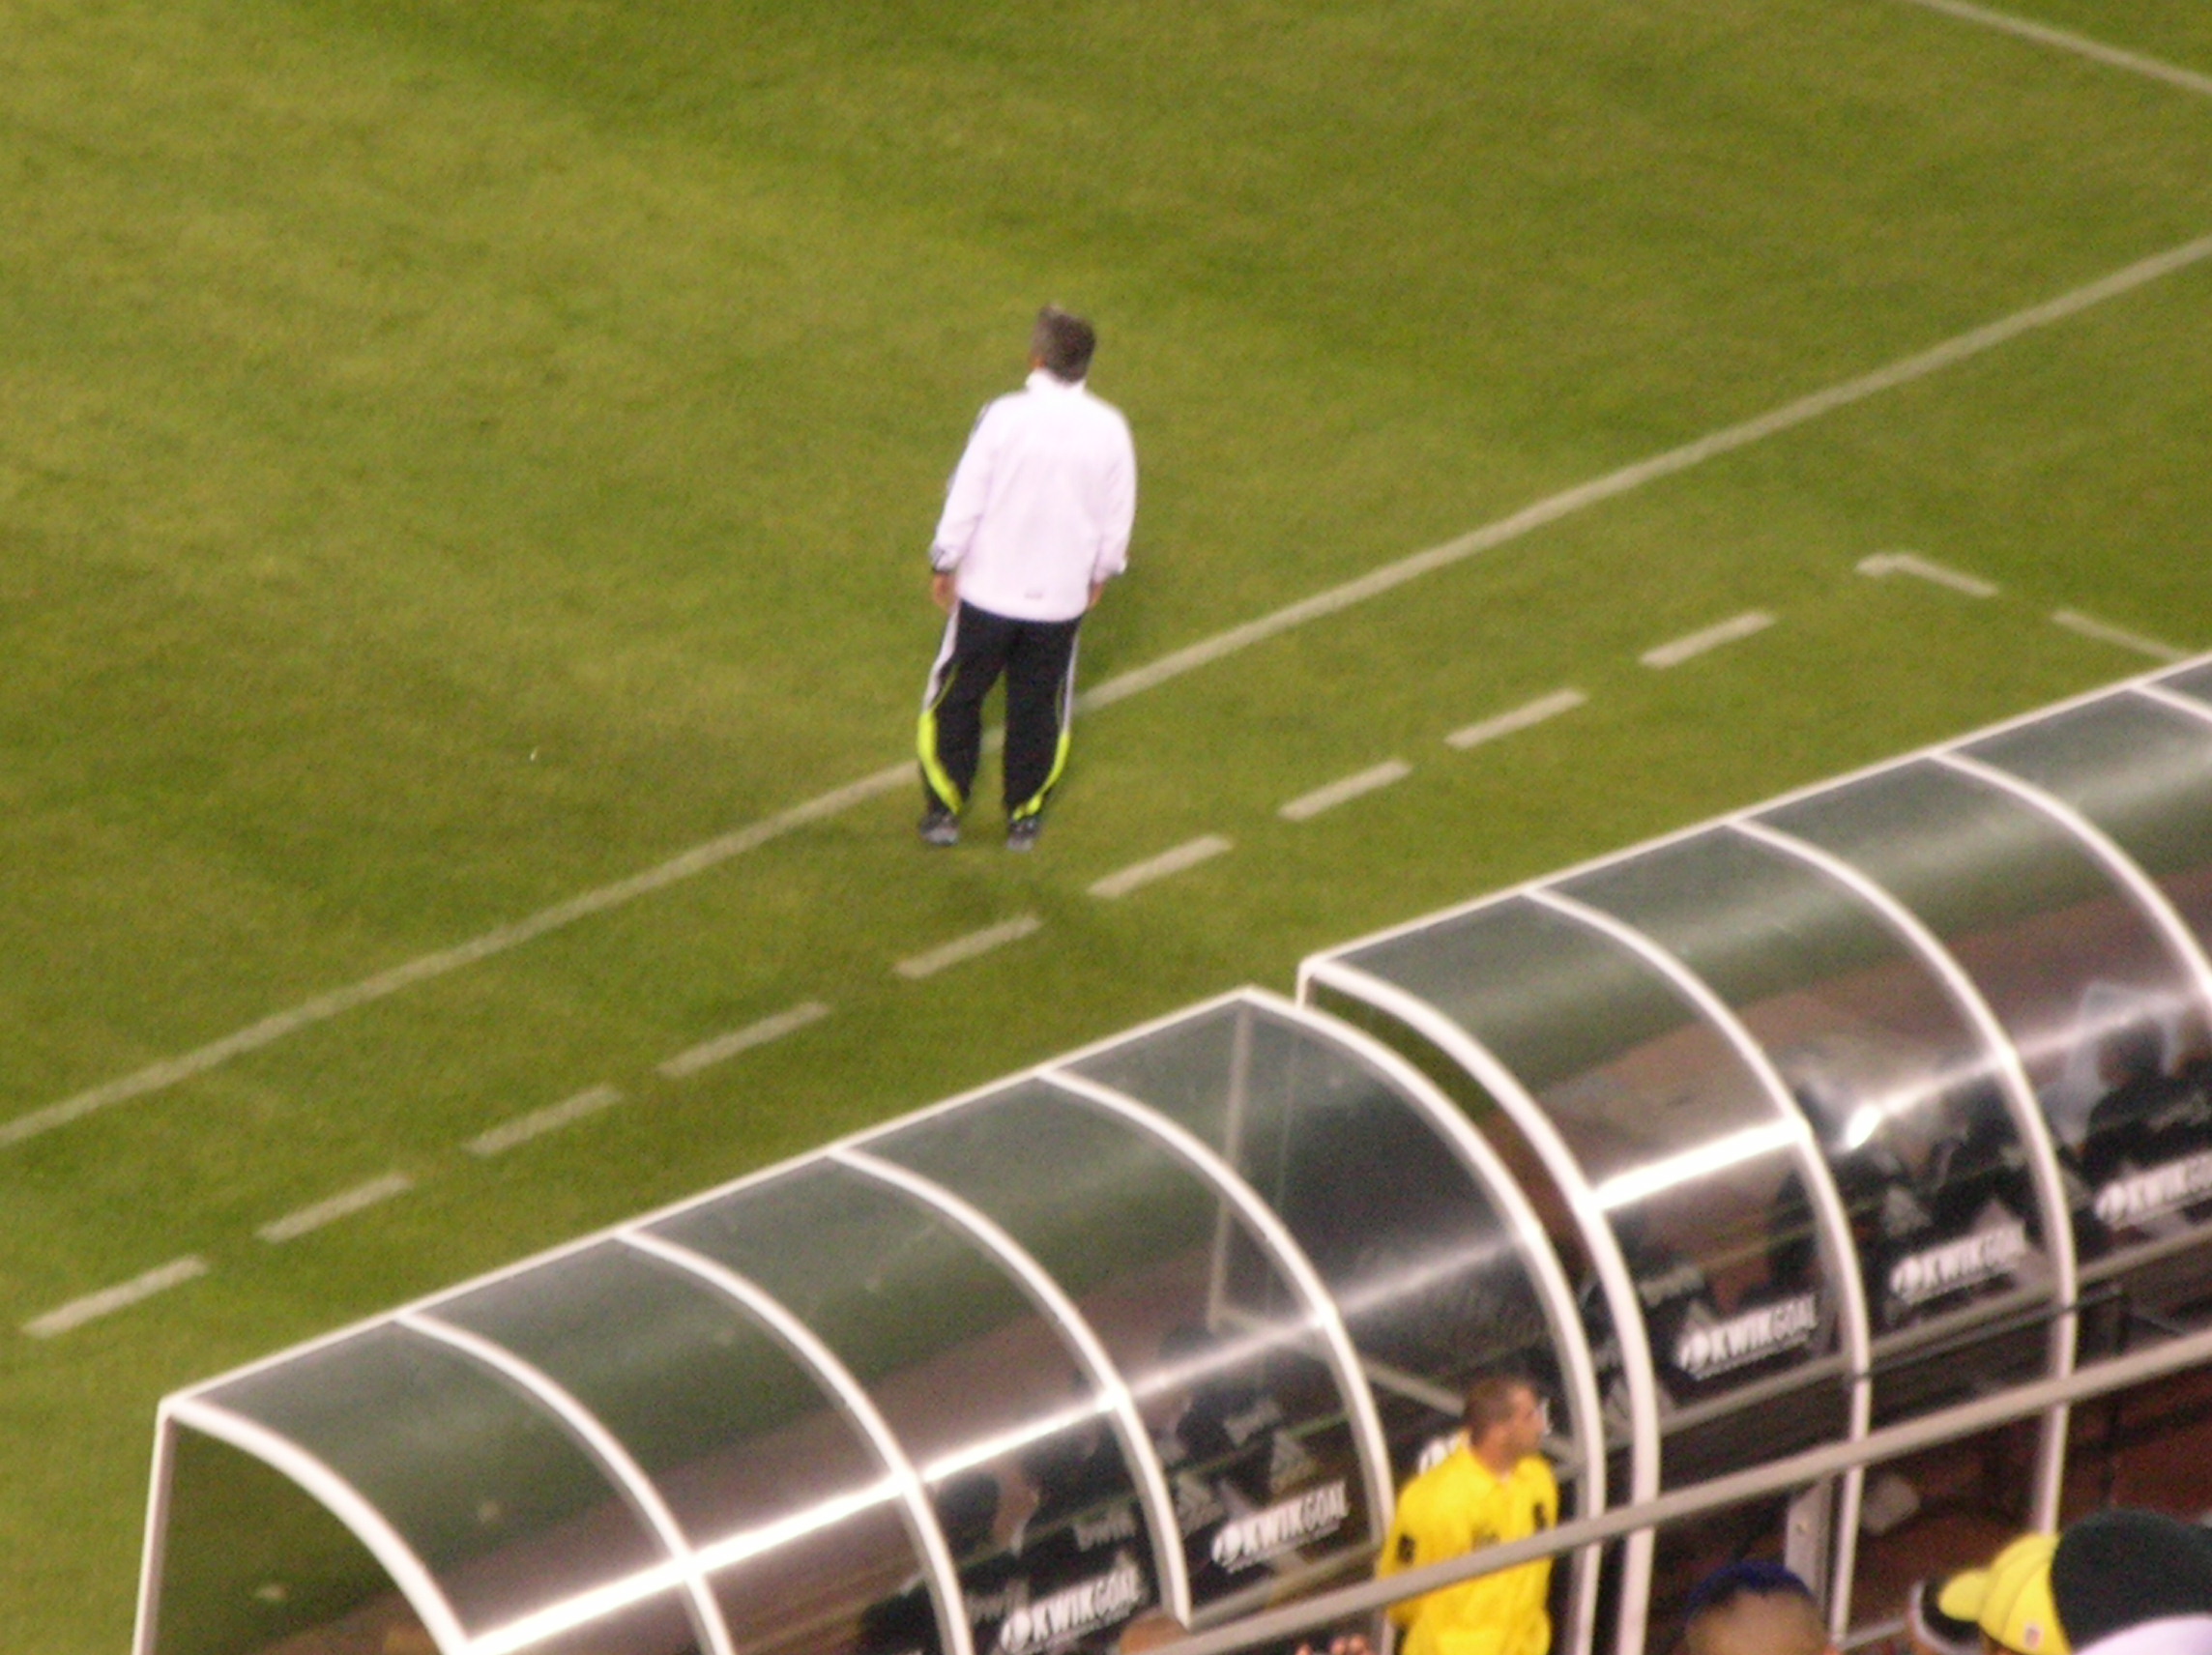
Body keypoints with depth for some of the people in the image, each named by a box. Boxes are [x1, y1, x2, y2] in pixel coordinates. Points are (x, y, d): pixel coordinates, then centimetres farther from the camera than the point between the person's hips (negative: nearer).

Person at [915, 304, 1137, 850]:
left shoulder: (1004, 417, -16)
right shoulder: (1109, 429, -7)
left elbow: (965, 498, -11)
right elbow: (1118, 515, 4)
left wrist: (944, 564, 2)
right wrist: (1101, 570, 20)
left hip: (988, 587, -2)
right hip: (1060, 596, 2)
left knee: (956, 697, 13)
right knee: (1040, 704, 16)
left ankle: (944, 810, 15)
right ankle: (1025, 815, 21)